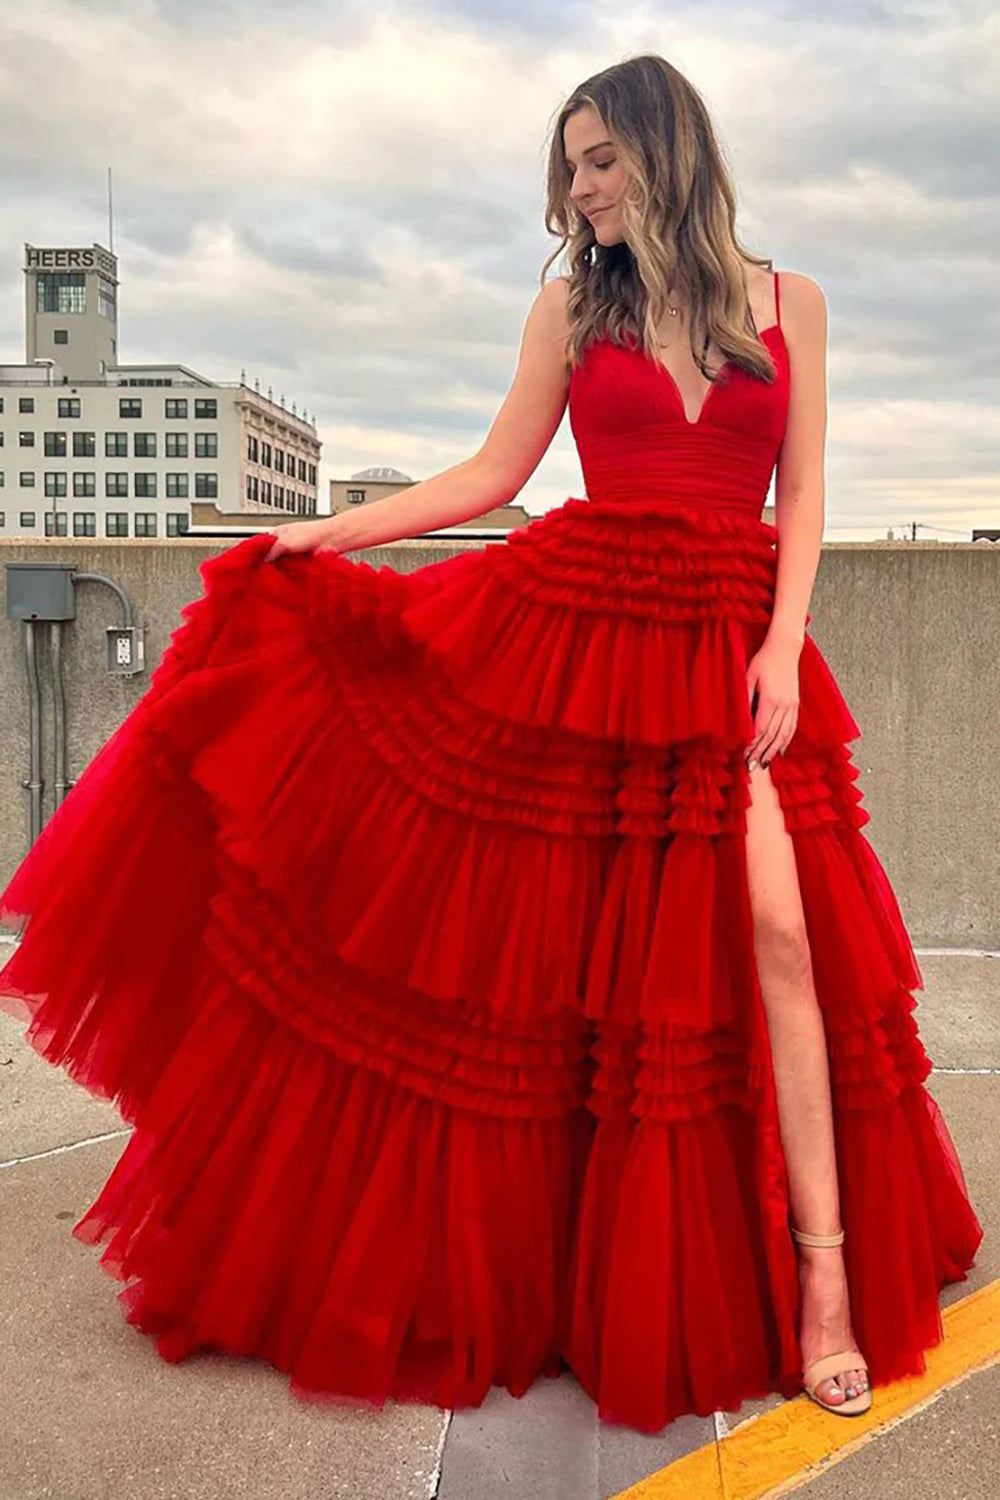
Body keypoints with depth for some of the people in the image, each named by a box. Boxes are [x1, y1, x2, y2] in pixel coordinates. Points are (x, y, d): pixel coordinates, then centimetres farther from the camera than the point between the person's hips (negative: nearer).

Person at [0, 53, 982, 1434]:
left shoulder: (789, 302, 9)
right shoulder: (573, 301, 9)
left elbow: (802, 493, 5)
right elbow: (496, 472, 8)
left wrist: (781, 648, -7)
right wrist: (332, 529, 2)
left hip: (728, 645, 0)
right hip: (572, 625, 0)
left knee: (778, 932, -8)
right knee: (548, 935, 1)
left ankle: (823, 1273, 4)